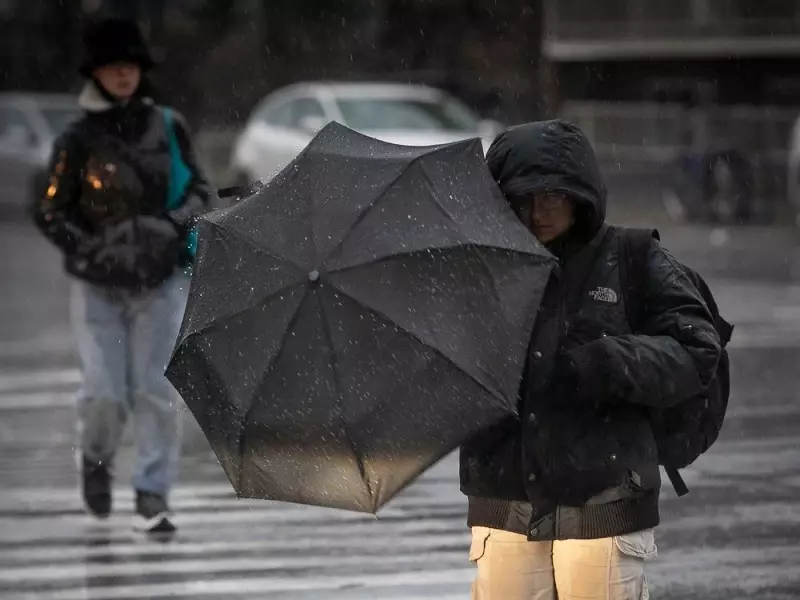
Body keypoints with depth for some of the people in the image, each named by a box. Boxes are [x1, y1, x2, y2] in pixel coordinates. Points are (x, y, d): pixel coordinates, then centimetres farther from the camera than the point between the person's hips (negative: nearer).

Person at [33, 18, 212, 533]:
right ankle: (97, 461, 25)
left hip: (162, 281, 1)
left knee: (157, 391, -7)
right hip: (99, 285, -1)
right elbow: (50, 212, 2)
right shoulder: (79, 140, -2)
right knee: (105, 393, -7)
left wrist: (177, 223, -9)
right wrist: (92, 252, -11)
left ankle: (153, 499, -1)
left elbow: (199, 190, 11)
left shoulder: (168, 127, 3)